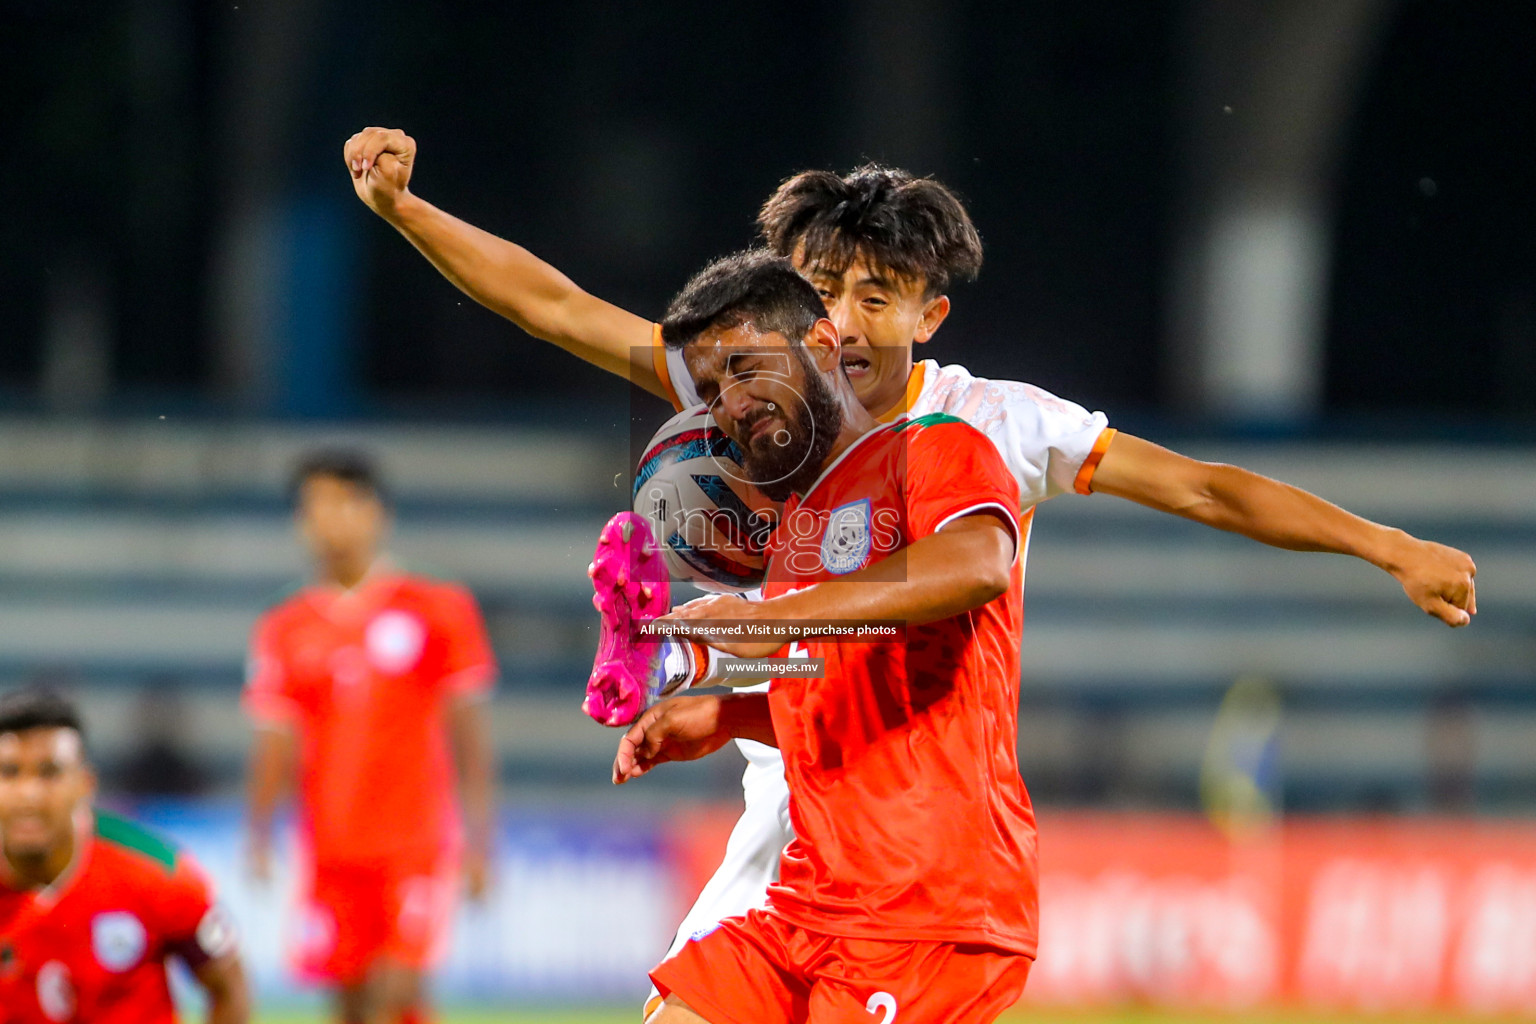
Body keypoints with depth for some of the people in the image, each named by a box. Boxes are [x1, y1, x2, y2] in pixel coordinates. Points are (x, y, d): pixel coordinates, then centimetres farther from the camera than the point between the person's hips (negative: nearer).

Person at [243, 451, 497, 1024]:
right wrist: (260, 835, -9)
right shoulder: (283, 631, 8)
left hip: (419, 845, -3)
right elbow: (276, 744, 6)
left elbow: (468, 732, 3)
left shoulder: (438, 611, 2)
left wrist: (478, 841, -2)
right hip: (330, 852, 3)